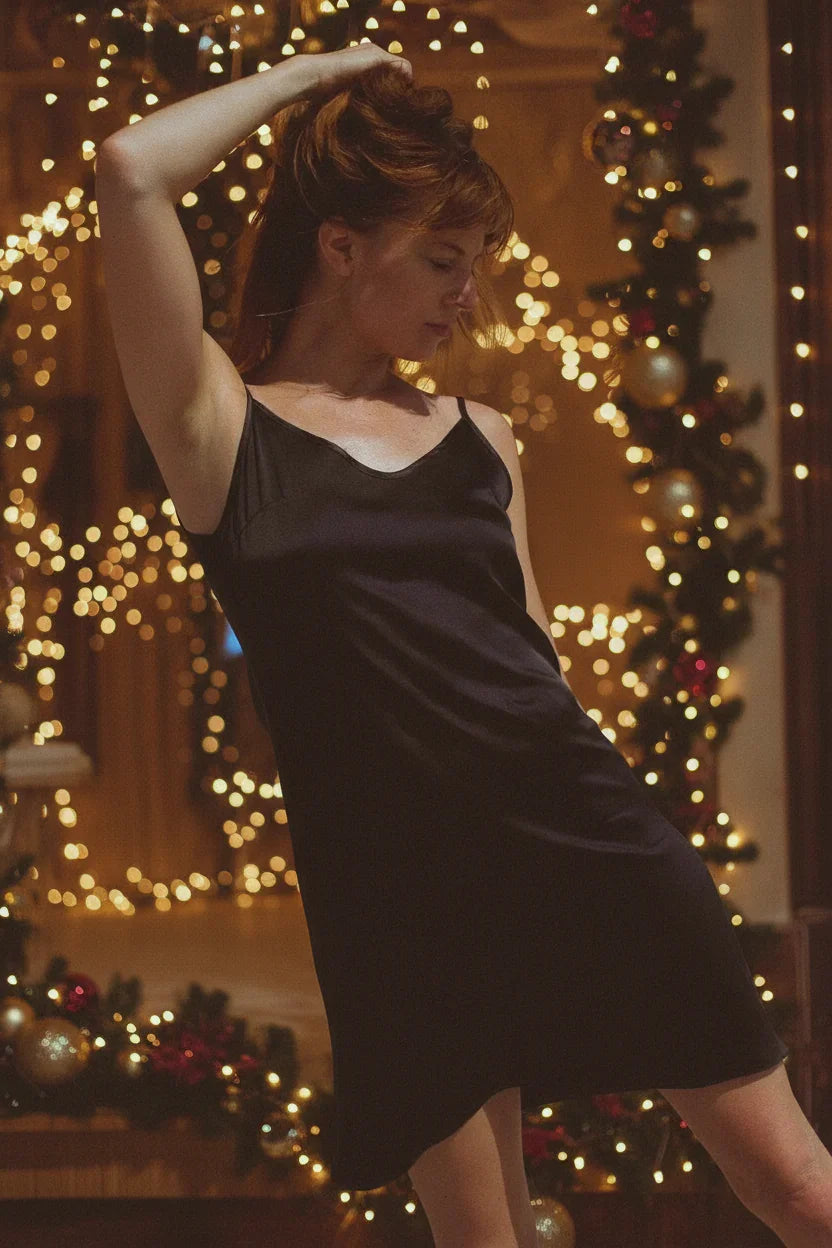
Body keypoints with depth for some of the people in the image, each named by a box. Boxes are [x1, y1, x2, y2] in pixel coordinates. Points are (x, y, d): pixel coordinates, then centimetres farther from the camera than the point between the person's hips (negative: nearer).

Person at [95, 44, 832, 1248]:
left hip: (584, 837, 3)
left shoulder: (481, 436, 13)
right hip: (402, 885, -3)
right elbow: (131, 172, -12)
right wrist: (319, 73, 1)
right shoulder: (224, 428, 0)